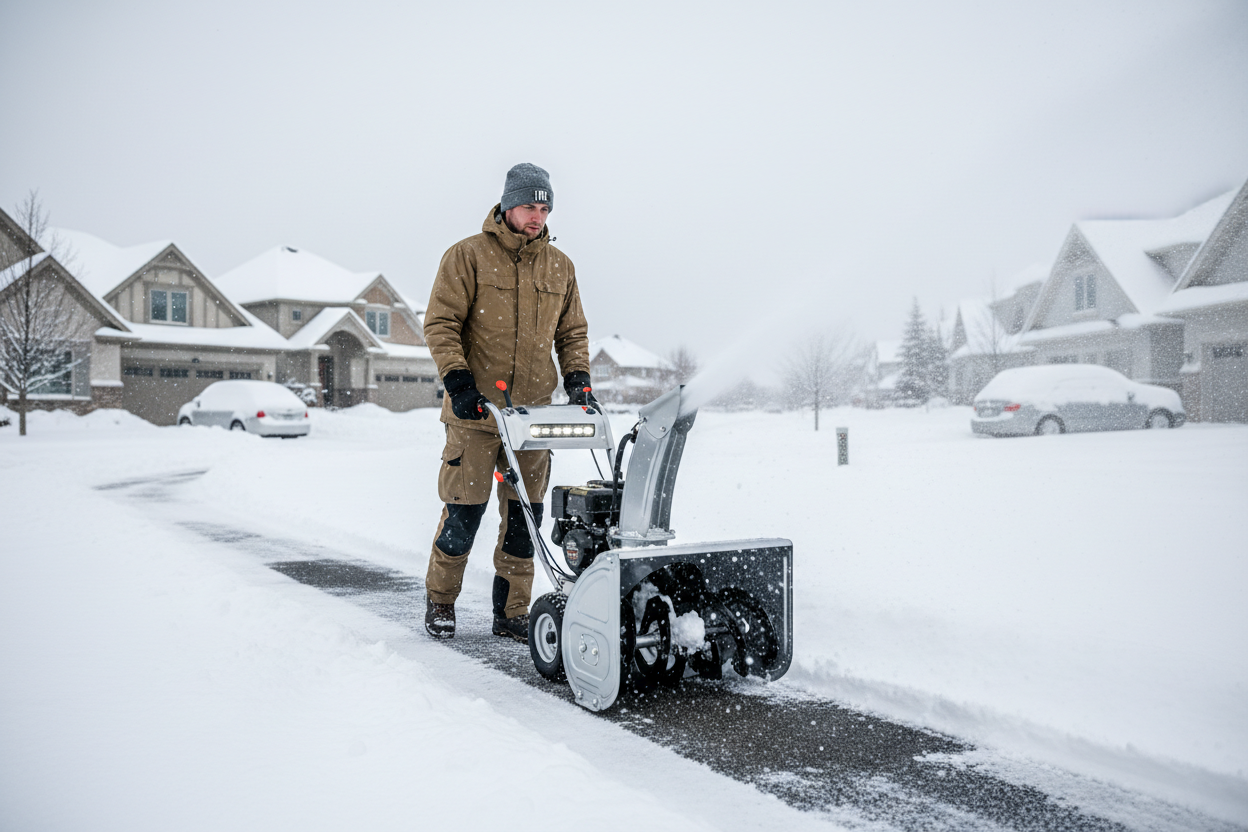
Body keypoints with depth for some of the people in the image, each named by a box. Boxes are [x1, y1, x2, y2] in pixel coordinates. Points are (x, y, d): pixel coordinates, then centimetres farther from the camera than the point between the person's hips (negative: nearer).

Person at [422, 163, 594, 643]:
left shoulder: (559, 266, 13)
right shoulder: (467, 256, -2)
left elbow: (572, 331, 20)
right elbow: (440, 324, -5)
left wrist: (577, 377, 4)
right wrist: (457, 379, -17)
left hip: (534, 411, 4)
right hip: (475, 409, -4)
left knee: (524, 514, 6)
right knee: (464, 509, -1)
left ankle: (512, 612, 19)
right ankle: (440, 601, 20)